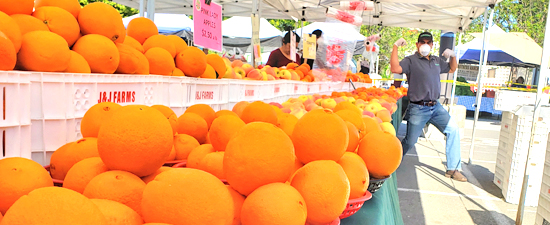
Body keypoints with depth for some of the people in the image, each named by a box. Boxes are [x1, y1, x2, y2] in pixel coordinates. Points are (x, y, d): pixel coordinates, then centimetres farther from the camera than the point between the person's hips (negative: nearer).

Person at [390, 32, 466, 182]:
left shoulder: (437, 61, 16)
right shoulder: (411, 61, -5)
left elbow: (452, 69, 31)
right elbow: (395, 69, -23)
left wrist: (452, 56, 12)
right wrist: (396, 47, -22)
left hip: (436, 107, 6)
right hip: (418, 109, -6)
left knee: (453, 130, -6)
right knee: (410, 142, -1)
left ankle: (453, 169, 4)